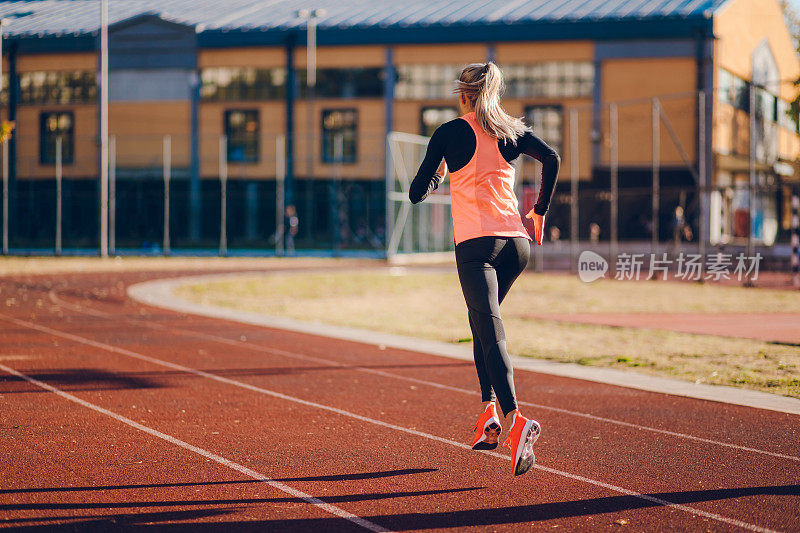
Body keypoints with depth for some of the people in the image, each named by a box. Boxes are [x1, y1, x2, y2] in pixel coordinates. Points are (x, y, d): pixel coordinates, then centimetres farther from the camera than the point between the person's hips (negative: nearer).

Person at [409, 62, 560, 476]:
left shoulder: (450, 133, 2)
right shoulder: (512, 131, 11)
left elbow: (418, 193, 1)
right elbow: (551, 158, -5)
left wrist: (439, 175, 23)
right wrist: (540, 211, 6)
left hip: (475, 244, -5)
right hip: (516, 242, 5)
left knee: (491, 333, -13)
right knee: (483, 323, 24)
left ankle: (514, 420, -32)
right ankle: (489, 411, 16)